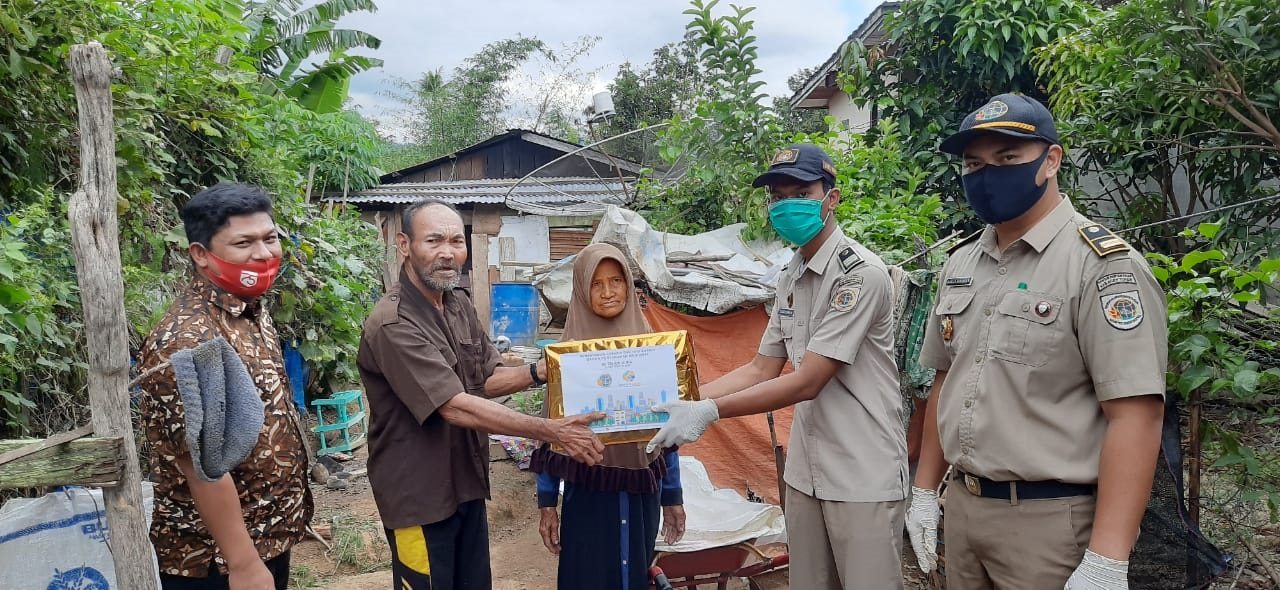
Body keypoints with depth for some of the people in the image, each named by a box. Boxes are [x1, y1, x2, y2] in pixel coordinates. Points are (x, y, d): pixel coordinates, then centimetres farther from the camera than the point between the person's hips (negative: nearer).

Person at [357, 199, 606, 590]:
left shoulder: (460, 306, 4)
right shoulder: (393, 324, -24)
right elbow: (456, 407, -28)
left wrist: (539, 372, -8)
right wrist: (553, 431, -28)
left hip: (467, 485, 8)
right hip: (419, 495, -8)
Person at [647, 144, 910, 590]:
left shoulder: (860, 273, -17)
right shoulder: (790, 277, 9)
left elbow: (807, 383, -21)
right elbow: (761, 370, 9)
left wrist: (710, 411, -22)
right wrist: (681, 401, -2)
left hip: (864, 476, -7)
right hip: (805, 472, 7)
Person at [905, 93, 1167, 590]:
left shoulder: (1103, 264, -14)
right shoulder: (960, 265, 8)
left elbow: (1135, 415, -20)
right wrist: (925, 492, 13)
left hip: (1051, 520, -6)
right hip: (962, 507, 7)